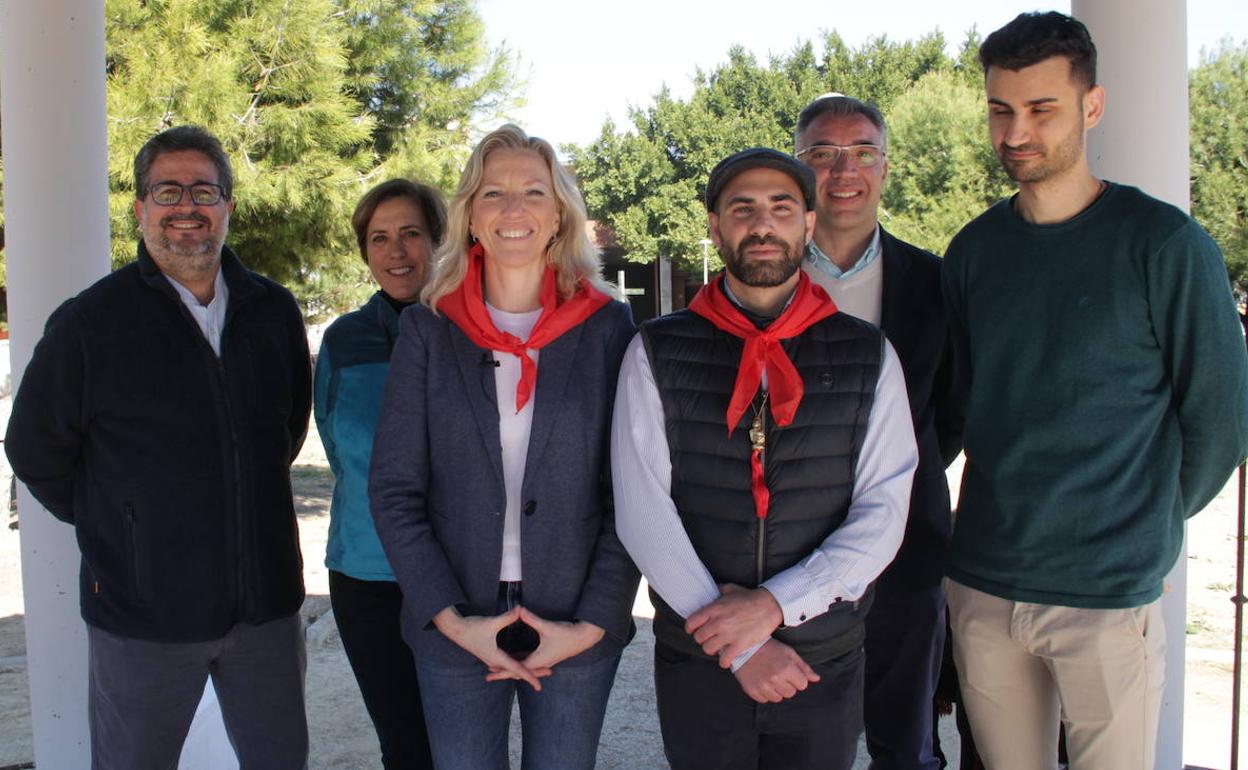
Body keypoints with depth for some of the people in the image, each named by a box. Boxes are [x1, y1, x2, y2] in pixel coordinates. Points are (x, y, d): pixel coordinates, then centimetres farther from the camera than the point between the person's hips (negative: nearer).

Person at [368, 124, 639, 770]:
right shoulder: (428, 328, 0)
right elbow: (393, 491, -2)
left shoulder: (606, 326, -2)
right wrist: (451, 619, -9)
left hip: (579, 633, 0)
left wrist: (594, 623, -8)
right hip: (453, 633, 1)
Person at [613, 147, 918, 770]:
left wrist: (776, 605, -17)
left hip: (826, 664, 1)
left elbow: (883, 511, -5)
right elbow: (642, 511, -9)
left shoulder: (868, 356, 1)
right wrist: (737, 645, -13)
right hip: (695, 661, 0)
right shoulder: (657, 353, -3)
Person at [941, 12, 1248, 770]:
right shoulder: (975, 250, 5)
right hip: (982, 585, 4)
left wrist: (1149, 529, 6)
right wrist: (1011, 511, 11)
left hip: (1108, 594, -4)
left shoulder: (1166, 245, -8)